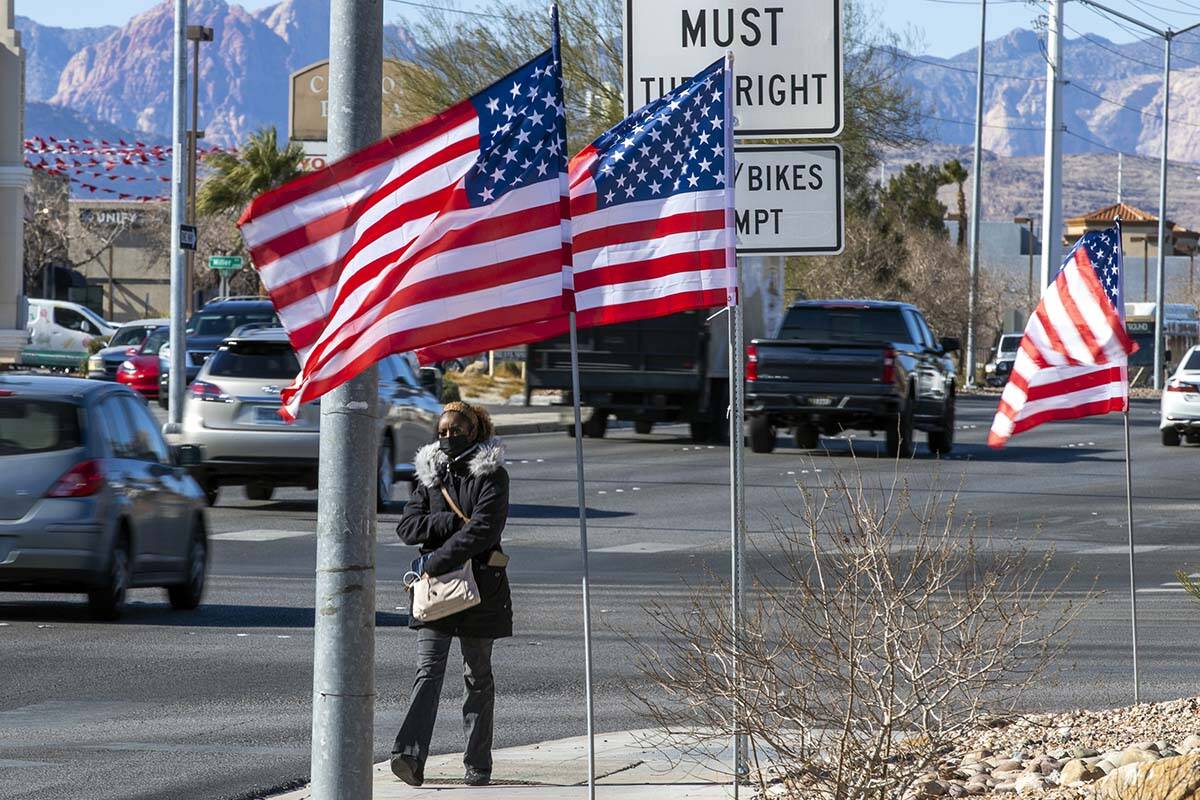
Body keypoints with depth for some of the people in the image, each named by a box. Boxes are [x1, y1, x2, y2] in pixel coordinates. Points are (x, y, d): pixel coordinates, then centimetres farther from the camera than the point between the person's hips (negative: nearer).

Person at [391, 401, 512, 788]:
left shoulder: (492, 475, -3)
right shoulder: (431, 472, 11)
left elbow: (483, 529, -16)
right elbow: (408, 526, 3)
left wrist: (437, 561, -19)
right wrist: (453, 523, -13)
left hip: (478, 586, -3)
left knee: (478, 676, 6)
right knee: (428, 670, -10)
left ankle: (478, 764, 12)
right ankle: (411, 755, -23)